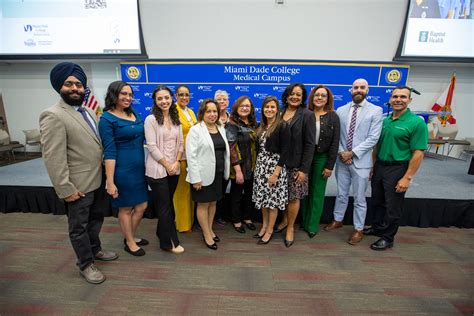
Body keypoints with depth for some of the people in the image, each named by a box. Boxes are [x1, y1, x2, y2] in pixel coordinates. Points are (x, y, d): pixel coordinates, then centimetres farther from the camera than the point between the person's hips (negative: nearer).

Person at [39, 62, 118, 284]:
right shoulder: (53, 116, -16)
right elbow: (53, 158, -19)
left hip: (97, 180, 8)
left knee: (96, 218, 23)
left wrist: (106, 175, 10)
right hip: (79, 185, -7)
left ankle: (95, 249, 43)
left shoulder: (87, 112, 9)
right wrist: (65, 189, -19)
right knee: (79, 227, 11)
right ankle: (86, 264, 28)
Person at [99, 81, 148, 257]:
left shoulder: (135, 115, 8)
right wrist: (110, 182, -16)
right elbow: (109, 152, -15)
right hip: (122, 169, -7)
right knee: (125, 208, 10)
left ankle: (130, 237, 39)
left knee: (142, 205, 15)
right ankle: (130, 243, 32)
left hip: (139, 167, 7)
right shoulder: (107, 119, -10)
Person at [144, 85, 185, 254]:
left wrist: (176, 163, -5)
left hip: (174, 168, 5)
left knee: (168, 203, 16)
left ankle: (163, 233, 36)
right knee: (165, 205, 3)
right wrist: (167, 165, -11)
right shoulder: (151, 119, -8)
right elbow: (152, 146, -13)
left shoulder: (176, 119, 9)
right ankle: (170, 242, 17)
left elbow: (181, 143, 8)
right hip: (157, 169, -5)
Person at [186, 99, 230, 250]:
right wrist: (195, 178, -18)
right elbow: (191, 155, -14)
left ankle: (210, 229, 33)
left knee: (213, 202, 16)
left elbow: (225, 151, 12)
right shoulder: (195, 130, -9)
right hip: (203, 174, -6)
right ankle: (206, 235, 21)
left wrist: (226, 171, 8)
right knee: (203, 204, 7)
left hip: (218, 173, 6)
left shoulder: (221, 129, 10)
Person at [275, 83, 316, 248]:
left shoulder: (307, 115, -6)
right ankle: (284, 220, 37)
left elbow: (310, 144, -10)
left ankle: (290, 227, 26)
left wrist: (304, 169, -14)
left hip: (296, 164, -3)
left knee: (294, 197, 6)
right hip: (279, 163, 4)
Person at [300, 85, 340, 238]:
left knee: (317, 193, 9)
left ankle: (313, 225, 22)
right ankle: (304, 221, 27)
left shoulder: (333, 117, 0)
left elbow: (335, 143, -3)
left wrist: (330, 166, -7)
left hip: (322, 158, -1)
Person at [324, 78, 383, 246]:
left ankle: (358, 229, 25)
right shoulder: (341, 110, 6)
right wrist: (341, 152, -9)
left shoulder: (376, 110, -3)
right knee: (341, 194, 16)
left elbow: (373, 138, -10)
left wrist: (352, 153, -16)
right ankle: (338, 220, 36)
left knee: (359, 198, 8)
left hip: (361, 161, -3)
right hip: (342, 160, 3)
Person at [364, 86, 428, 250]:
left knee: (392, 206, 8)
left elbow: (418, 153, -15)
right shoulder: (384, 120, 5)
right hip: (379, 166, 6)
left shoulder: (417, 122, -12)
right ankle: (377, 228, 38)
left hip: (397, 169, -6)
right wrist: (373, 166, 9)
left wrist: (407, 177, -18)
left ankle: (387, 238, 24)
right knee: (377, 202, 18)